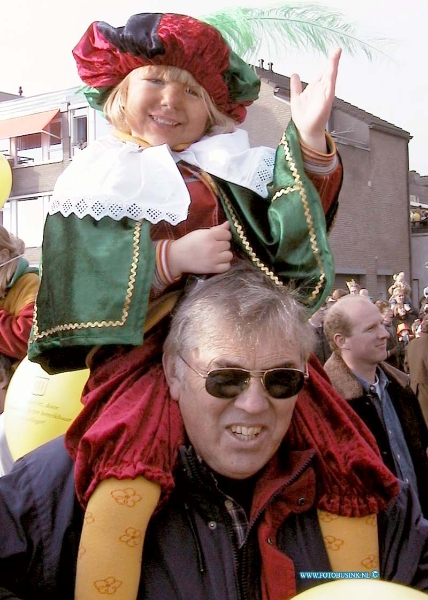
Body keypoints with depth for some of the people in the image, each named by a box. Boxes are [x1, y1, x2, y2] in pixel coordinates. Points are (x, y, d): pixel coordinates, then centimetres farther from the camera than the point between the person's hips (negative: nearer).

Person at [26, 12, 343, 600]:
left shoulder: (228, 172, 16)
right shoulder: (98, 183, 10)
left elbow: (298, 236, 3)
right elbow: (82, 292, 0)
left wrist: (310, 139, -11)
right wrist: (171, 259, -12)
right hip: (148, 352, -3)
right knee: (130, 464, -28)